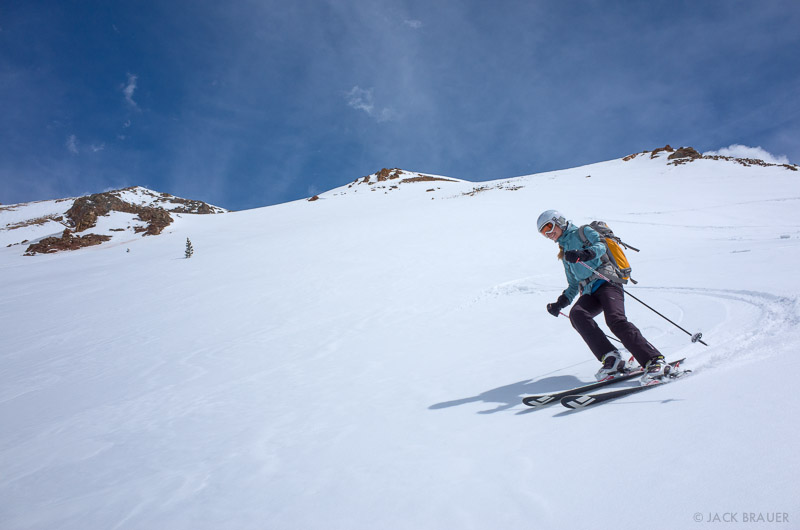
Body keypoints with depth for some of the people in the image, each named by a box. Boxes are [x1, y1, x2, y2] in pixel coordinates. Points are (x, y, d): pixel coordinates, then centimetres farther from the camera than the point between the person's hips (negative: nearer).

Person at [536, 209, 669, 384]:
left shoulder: (582, 232, 13)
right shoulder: (564, 253, 31)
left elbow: (601, 245, -9)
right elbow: (573, 285, 33)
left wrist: (583, 254, -28)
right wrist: (560, 303, 21)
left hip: (606, 281, -6)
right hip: (589, 292, 6)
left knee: (615, 319, -29)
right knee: (576, 314, -26)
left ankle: (655, 361, -31)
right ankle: (611, 359, -32)